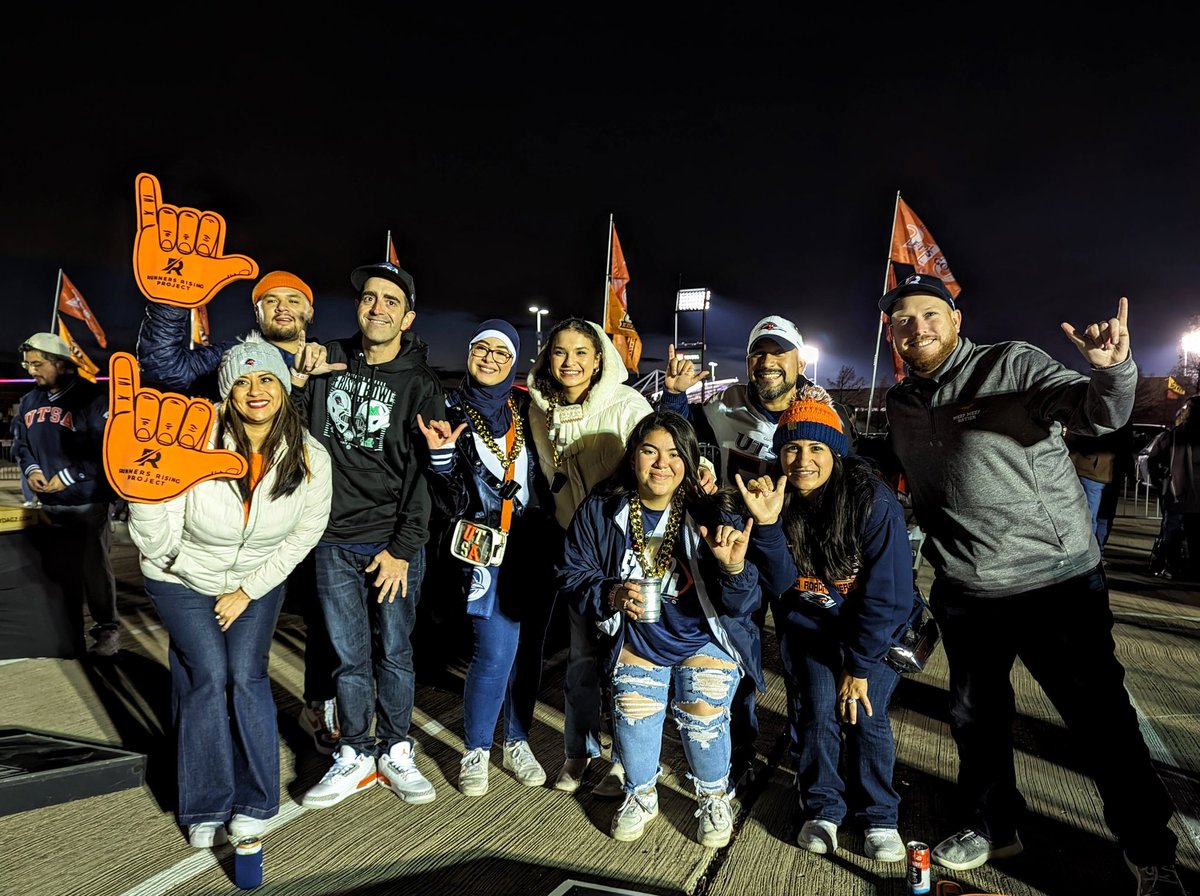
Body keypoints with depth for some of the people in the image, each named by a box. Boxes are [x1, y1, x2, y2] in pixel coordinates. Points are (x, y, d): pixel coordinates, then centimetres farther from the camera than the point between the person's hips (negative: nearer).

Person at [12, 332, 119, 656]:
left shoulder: (93, 398, -11)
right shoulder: (29, 402, 10)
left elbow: (109, 449, -15)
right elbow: (19, 444, 19)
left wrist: (69, 476, -17)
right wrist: (30, 469, -1)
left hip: (89, 502, -6)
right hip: (49, 503, 6)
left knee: (94, 568, -2)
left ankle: (108, 627, 10)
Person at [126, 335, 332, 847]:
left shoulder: (311, 460, -19)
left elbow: (305, 534, -5)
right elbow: (159, 545, -22)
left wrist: (248, 591, -7)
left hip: (257, 581, 1)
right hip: (184, 580, -1)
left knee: (246, 674, -10)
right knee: (207, 676, -10)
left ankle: (253, 805, 6)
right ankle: (206, 810, 7)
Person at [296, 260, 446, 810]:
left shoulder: (420, 384, -1)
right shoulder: (328, 360, 7)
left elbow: (425, 475, -4)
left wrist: (402, 548, -9)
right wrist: (298, 381, -5)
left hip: (394, 542, -2)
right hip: (335, 541, 2)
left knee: (394, 653, 7)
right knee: (349, 656, 9)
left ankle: (395, 754, 24)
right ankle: (356, 757, 25)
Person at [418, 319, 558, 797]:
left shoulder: (528, 407, 6)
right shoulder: (450, 411, -1)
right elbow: (450, 504, -5)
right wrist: (440, 455, -19)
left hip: (536, 546, 3)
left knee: (529, 647, 11)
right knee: (496, 653, -8)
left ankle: (518, 742, 31)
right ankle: (475, 751, 15)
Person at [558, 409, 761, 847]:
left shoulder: (714, 513, -16)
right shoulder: (600, 510, -10)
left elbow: (743, 605, -17)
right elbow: (573, 574, -4)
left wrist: (735, 568, -40)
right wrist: (610, 595, -24)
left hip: (705, 639, -1)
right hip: (637, 638, 2)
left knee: (701, 712, -18)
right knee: (632, 708, -16)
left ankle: (715, 797, 17)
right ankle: (640, 794, 18)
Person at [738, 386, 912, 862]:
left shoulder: (874, 501, -23)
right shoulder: (779, 499, -12)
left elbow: (888, 595, -18)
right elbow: (782, 582, -18)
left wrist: (859, 666, -16)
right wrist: (766, 523, -34)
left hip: (873, 627, -2)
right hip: (810, 623, 2)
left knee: (865, 713, -15)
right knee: (819, 705, -15)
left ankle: (879, 816, 9)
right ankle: (822, 809, 8)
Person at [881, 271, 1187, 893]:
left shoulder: (1013, 364, -9)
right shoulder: (900, 404, 9)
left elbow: (1099, 413, -25)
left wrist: (1112, 371, -43)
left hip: (1057, 581, -5)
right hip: (964, 595, 6)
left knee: (1102, 720, 5)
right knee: (975, 718, 19)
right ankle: (992, 826, 41)